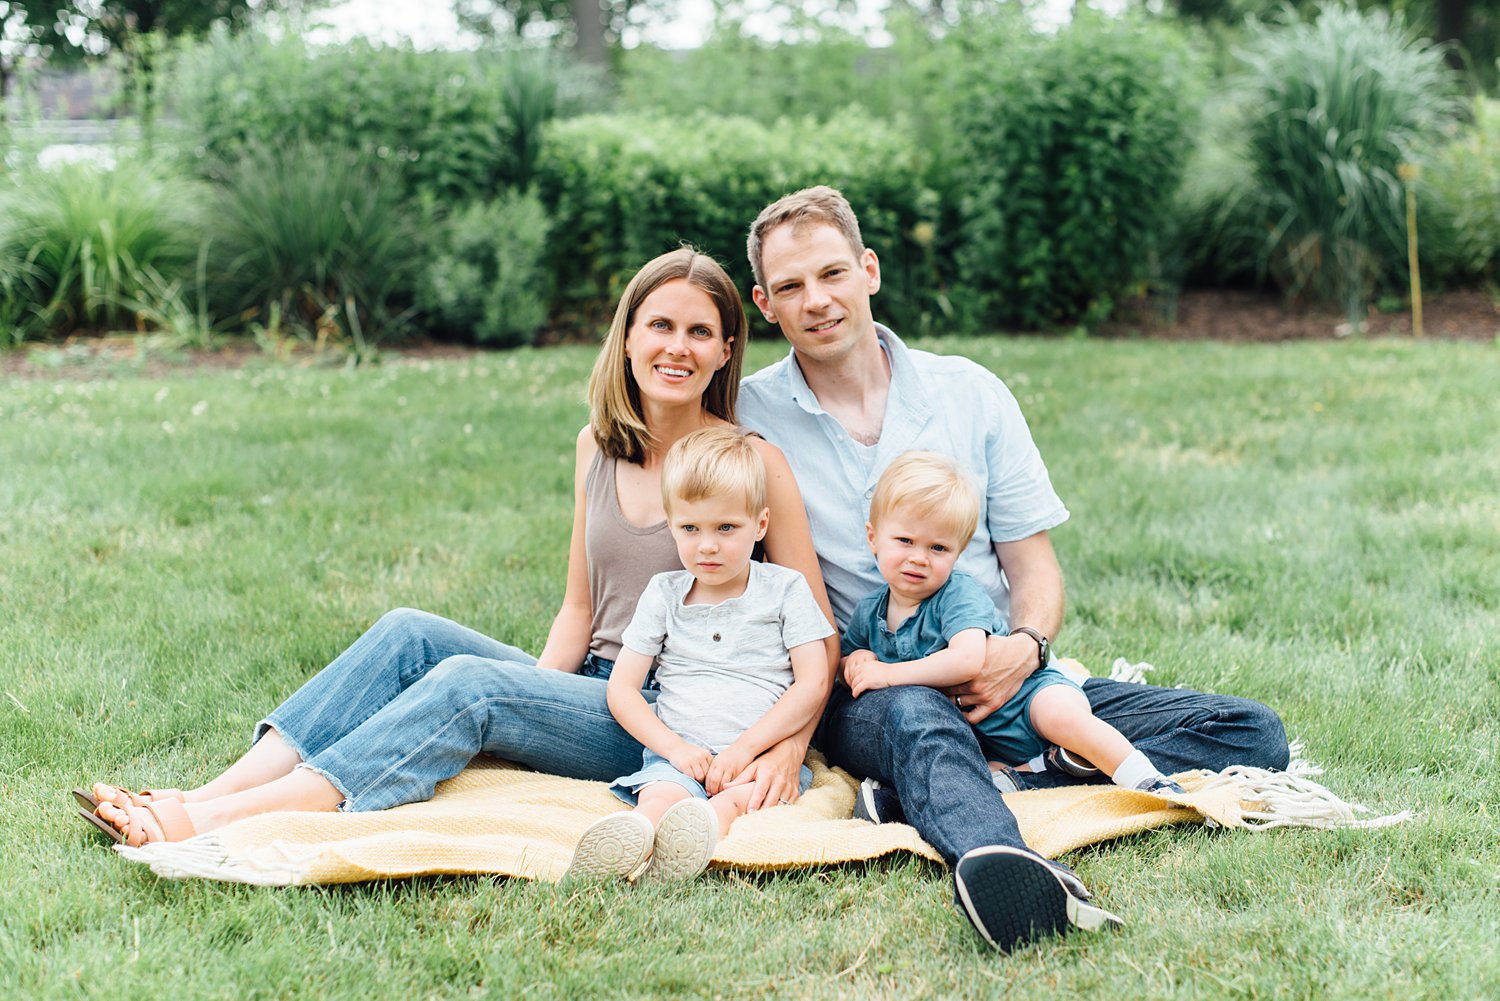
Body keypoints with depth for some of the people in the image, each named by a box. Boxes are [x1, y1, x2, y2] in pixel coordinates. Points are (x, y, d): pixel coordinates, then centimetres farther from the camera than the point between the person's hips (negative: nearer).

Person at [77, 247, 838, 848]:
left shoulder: (753, 463, -7)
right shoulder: (599, 445, 11)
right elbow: (579, 608, 13)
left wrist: (789, 749, -20)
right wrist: (537, 691, -5)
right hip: (591, 691, 6)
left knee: (469, 683, -28)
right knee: (408, 634, -16)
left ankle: (216, 822, -33)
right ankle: (211, 794, -22)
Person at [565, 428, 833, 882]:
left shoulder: (785, 589, 9)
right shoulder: (664, 595, 14)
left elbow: (814, 683, 1)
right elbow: (621, 687, 10)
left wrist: (745, 748, -9)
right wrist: (675, 747, -7)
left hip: (762, 753, -1)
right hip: (678, 753, 1)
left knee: (735, 798, -35)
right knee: (660, 797, -33)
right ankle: (629, 838, -64)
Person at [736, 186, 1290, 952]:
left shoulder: (971, 394, 10)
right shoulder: (747, 416, 4)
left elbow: (1032, 563, 9)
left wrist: (1027, 645, -14)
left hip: (998, 686, 4)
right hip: (859, 696, -3)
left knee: (1253, 734, -14)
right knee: (917, 718, -39)